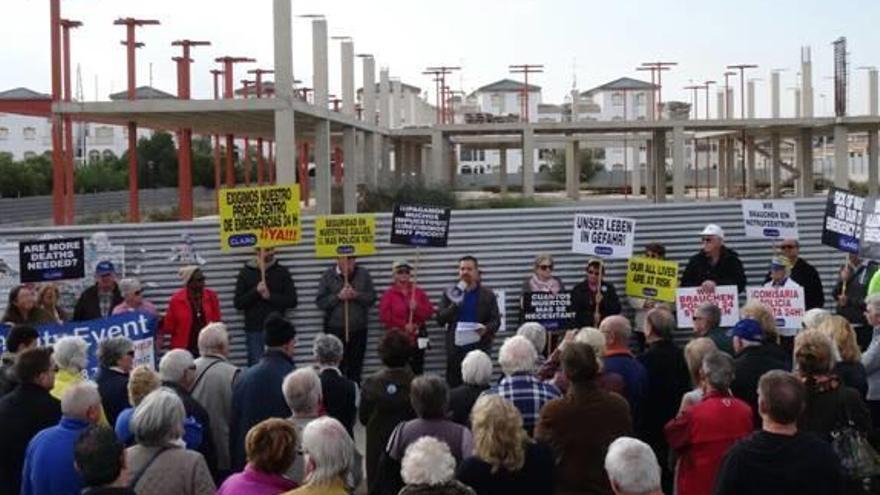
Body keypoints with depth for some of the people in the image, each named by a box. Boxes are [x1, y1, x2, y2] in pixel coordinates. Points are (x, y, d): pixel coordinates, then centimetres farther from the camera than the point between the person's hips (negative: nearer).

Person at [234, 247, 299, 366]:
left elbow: (292, 301, 1)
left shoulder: (282, 271, 6)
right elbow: (237, 303, 1)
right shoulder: (246, 272, 5)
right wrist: (255, 292, -14)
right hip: (254, 331, 0)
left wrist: (270, 296, -12)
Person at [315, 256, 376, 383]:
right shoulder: (328, 276, 0)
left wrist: (357, 295, -15)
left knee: (355, 369, 7)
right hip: (335, 329, -2)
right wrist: (338, 297, -19)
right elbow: (320, 302, -5)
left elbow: (372, 297, 2)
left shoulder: (363, 274, 5)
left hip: (358, 329, 2)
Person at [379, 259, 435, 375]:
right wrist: (404, 326, -14)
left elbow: (429, 312, 5)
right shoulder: (389, 294, 2)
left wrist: (417, 308, -15)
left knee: (417, 370, 3)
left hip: (417, 339, 3)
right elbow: (385, 316, -7)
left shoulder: (418, 292, 10)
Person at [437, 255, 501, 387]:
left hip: (480, 348, -1)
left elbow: (496, 320, 4)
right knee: (454, 387, 2)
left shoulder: (488, 294, 6)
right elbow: (440, 319, 1)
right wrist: (455, 304, -13)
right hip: (456, 348, 1)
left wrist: (486, 329, -18)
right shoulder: (451, 294, 8)